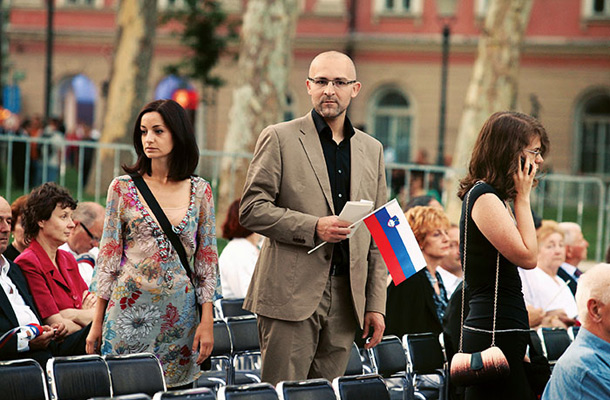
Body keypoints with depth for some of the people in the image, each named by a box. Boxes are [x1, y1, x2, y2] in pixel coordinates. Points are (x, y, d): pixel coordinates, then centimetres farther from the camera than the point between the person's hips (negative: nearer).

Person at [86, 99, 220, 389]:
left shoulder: (199, 190, 4)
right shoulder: (123, 188, 1)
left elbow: (206, 257, 5)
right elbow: (108, 256, 3)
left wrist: (207, 322, -1)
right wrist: (97, 322, 1)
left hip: (180, 313, 1)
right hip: (130, 308, -1)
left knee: (178, 387, 3)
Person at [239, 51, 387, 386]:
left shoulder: (371, 150, 15)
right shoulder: (279, 139, 1)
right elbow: (250, 210, -4)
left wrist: (376, 304, 10)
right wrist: (312, 228, -16)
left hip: (346, 297, 4)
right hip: (292, 294, -4)